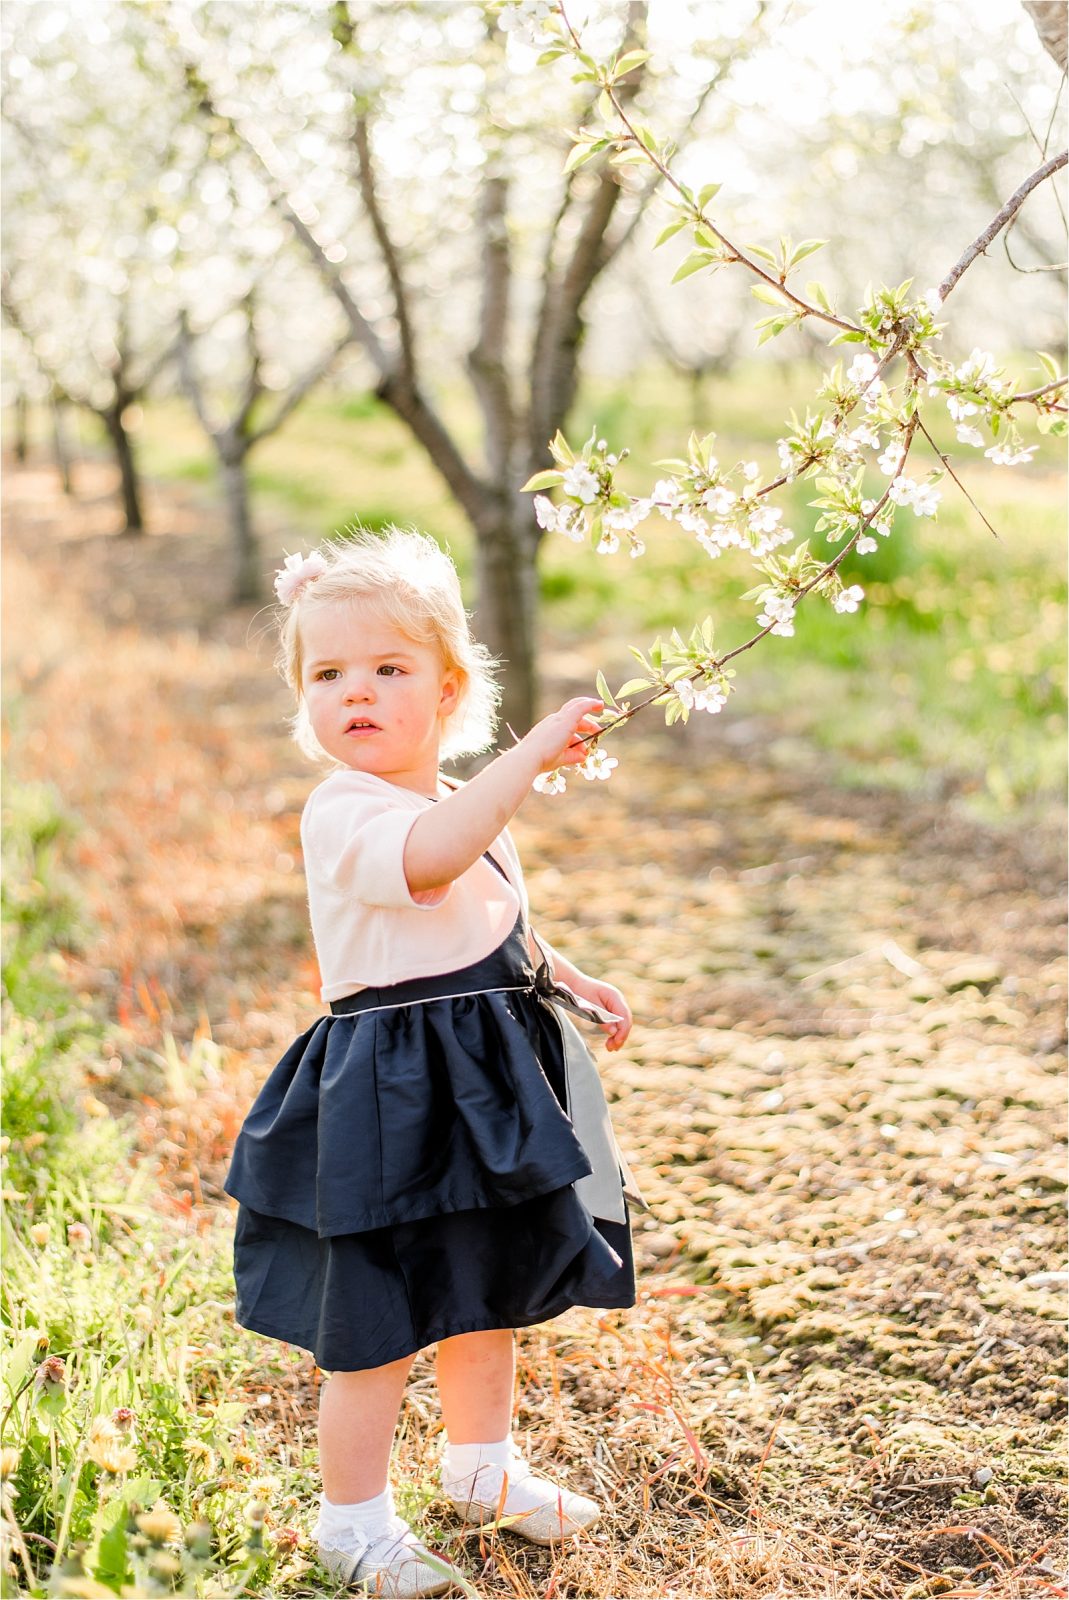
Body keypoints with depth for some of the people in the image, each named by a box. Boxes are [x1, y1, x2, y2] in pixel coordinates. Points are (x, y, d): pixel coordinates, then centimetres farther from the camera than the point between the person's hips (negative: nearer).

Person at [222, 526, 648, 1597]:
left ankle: (483, 1467, 43)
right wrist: (533, 756, -39)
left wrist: (574, 985, 20)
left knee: (489, 1290, 22)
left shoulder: (471, 806, 11)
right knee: (378, 1329, -1)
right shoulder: (342, 813, -18)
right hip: (391, 1099, -8)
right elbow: (427, 860, -40)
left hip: (488, 1082, 9)